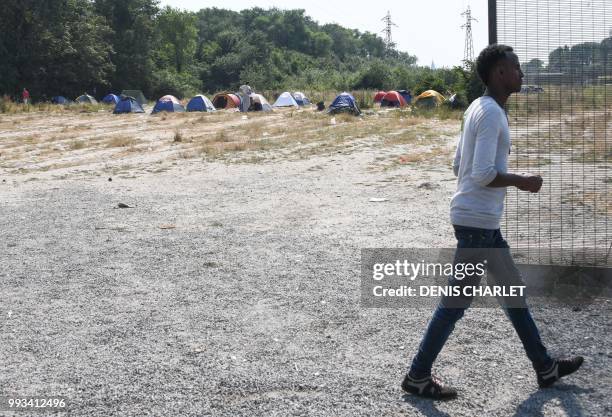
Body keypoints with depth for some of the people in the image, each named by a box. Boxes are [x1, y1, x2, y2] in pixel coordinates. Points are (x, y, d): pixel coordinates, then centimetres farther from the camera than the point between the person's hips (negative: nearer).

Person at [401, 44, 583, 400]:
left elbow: (460, 165, 16)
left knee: (513, 290, 17)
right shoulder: (491, 113, -17)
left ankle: (545, 368, 30)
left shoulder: (479, 109, 13)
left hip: (481, 220, 10)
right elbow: (483, 174, -24)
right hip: (477, 222, -10)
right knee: (457, 302, -1)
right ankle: (418, 376, 10)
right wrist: (521, 182, -11)